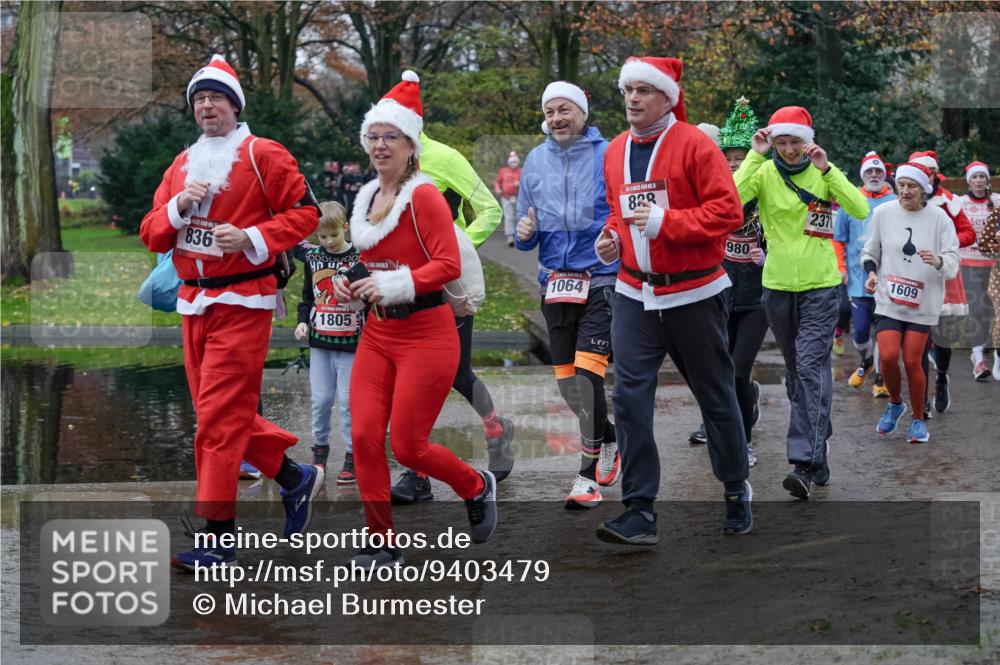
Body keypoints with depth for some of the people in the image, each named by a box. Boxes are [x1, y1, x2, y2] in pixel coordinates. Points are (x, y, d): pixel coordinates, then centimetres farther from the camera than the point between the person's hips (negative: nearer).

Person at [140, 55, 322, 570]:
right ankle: (296, 478, 30)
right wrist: (178, 207, -7)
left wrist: (251, 238, -18)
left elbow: (304, 212, -8)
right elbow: (152, 234, 12)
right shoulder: (181, 165, 15)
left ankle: (218, 538, -6)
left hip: (242, 301, -7)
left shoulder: (262, 155, -4)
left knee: (220, 416, -10)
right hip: (193, 301, 7)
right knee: (223, 412, 12)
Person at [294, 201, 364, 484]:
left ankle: (352, 455, 8)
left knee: (348, 400, -2)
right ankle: (320, 448, 23)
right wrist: (303, 321, 4)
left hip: (351, 343, -3)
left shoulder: (359, 258, -7)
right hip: (319, 342, 4)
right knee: (321, 399, 6)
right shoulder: (312, 256, 5)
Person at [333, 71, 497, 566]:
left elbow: (448, 266, -18)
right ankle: (382, 543, 8)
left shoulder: (424, 196, -11)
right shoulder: (367, 199, 12)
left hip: (426, 334, -7)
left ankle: (478, 487, 26)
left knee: (408, 446, -4)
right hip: (376, 334, 7)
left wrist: (394, 284, -26)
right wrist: (348, 285, 4)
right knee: (364, 435, -4)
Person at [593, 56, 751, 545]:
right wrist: (612, 236, 2)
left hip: (694, 294, -4)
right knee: (629, 398, -8)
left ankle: (737, 491, 30)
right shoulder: (615, 152, 8)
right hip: (634, 294, 4)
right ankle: (639, 513, -4)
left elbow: (728, 210, -15)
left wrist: (665, 222, -23)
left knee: (716, 396, 10)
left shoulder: (693, 145, -10)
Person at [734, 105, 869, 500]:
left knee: (811, 367, -14)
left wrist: (827, 169, -20)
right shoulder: (764, 172, -1)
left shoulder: (822, 172, -1)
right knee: (796, 372, 12)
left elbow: (860, 210, -14)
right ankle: (818, 450, 25)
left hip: (820, 285, -3)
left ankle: (805, 463, -19)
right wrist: (756, 156, -20)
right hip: (778, 286, 3)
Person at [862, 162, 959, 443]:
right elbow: (870, 250, 11)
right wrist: (871, 271, -8)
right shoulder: (883, 213, -2)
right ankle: (895, 403, 18)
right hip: (888, 300, 1)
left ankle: (918, 419, 19)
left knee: (912, 362, -2)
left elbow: (953, 262, -4)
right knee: (888, 356, -12)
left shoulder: (938, 218, -5)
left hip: (922, 303, -1)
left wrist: (938, 262, -26)